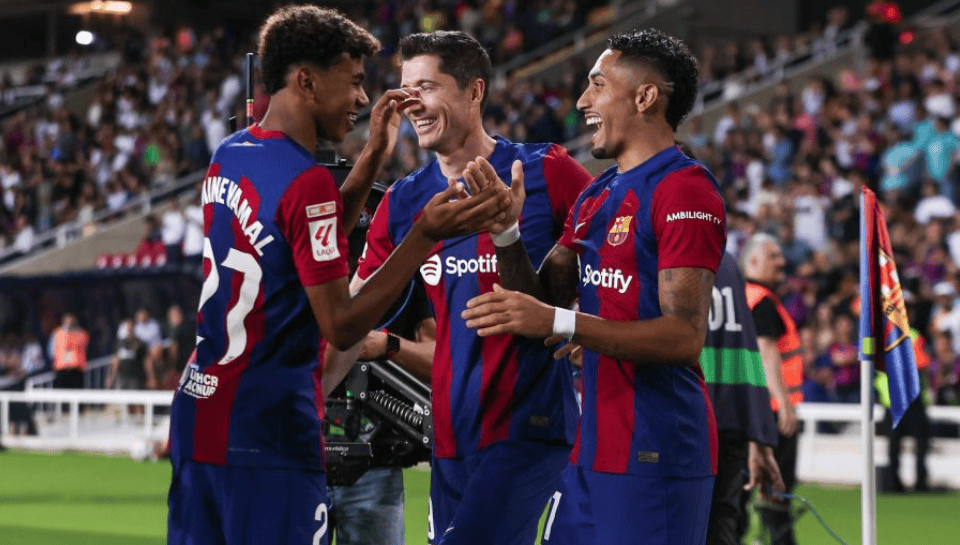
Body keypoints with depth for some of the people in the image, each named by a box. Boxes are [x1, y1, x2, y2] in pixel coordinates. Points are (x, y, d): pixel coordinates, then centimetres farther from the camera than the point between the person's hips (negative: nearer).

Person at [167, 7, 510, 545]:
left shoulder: (227, 157, 11)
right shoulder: (306, 182, -16)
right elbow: (342, 326, -16)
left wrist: (372, 159, 20)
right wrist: (426, 236, -18)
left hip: (197, 415, 9)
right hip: (269, 436, -9)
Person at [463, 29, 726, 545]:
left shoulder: (684, 190, -12)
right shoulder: (596, 195, 18)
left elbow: (685, 337, -20)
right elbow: (542, 298, 16)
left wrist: (557, 322, -27)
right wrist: (506, 233, -2)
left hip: (655, 455, -9)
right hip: (593, 448, 9)